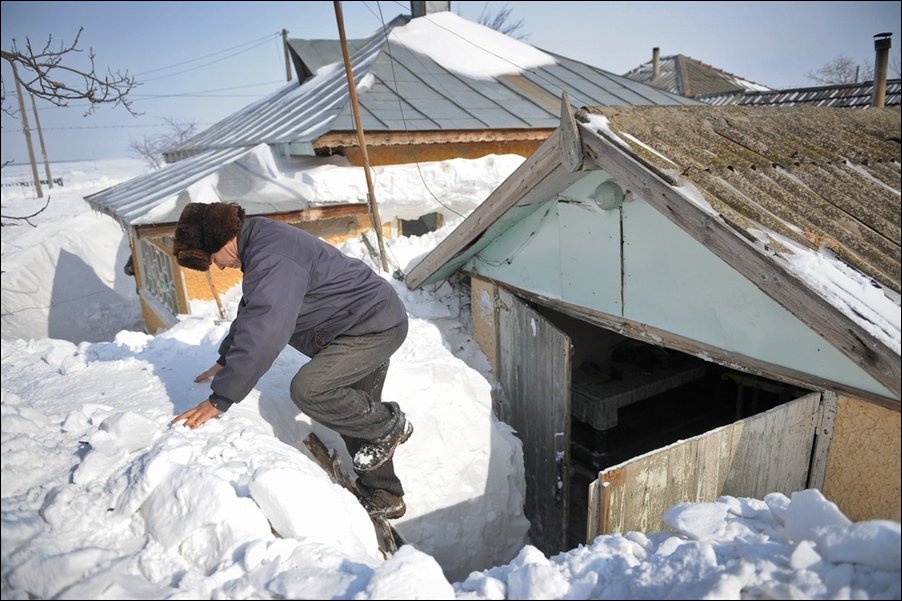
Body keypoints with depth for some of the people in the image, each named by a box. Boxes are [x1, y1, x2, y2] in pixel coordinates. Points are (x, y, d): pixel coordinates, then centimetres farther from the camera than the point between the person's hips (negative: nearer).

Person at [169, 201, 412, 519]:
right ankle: (384, 498, 26)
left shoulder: (271, 258, -25)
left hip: (376, 326, -11)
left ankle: (390, 425, -1)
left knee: (307, 389, -23)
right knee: (352, 412, 14)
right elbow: (251, 314, 25)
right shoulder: (261, 245, 11)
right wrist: (226, 361, 25)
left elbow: (262, 333, -32)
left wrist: (219, 400, -27)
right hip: (375, 323, 11)